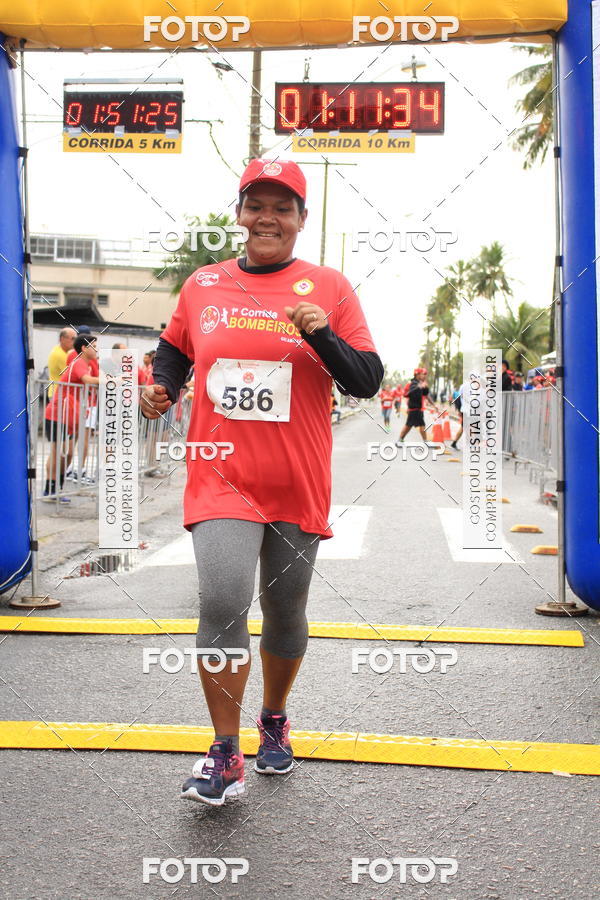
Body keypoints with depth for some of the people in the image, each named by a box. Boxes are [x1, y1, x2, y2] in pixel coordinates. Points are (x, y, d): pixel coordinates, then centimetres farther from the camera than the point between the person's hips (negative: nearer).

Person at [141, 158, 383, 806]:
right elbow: (174, 351, 22)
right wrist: (161, 389, 1)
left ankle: (274, 720, 39)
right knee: (222, 604, -15)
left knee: (285, 613, 13)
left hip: (297, 485, 0)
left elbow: (368, 381, -1)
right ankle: (225, 755, 3)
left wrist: (322, 335, -18)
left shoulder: (329, 288, 1)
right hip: (221, 477, 0)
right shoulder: (202, 286, 7)